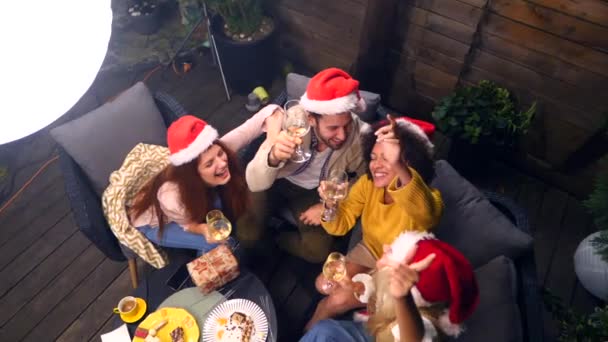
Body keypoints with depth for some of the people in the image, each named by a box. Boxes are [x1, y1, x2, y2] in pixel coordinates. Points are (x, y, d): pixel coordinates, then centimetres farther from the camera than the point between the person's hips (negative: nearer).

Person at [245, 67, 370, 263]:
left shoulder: (359, 135, -28)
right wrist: (273, 157, -54)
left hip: (317, 192, 1)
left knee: (318, 251, -14)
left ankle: (275, 239, 16)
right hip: (278, 180, -1)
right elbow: (254, 183, -33)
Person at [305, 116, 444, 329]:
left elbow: (425, 212, -58)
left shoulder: (428, 198, -32)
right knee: (324, 285, -8)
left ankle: (311, 329, 23)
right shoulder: (368, 184, -16)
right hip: (370, 252, 5)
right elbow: (341, 225, -14)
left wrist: (398, 167, -76)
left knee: (338, 300, -11)